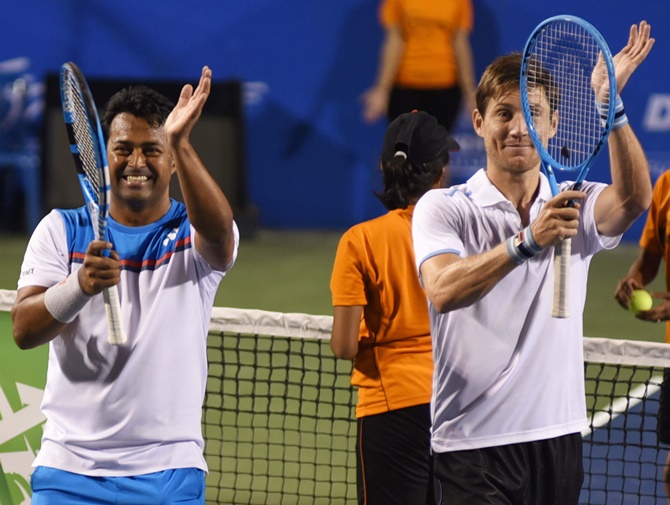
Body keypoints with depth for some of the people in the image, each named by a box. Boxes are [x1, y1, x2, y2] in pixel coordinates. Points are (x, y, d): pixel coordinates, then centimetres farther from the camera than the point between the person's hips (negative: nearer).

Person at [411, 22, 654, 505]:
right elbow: (443, 291, -20)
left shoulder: (574, 207, 9)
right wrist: (528, 241, -32)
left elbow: (633, 198, -14)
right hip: (473, 443, -4)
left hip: (559, 440, 4)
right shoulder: (443, 208, -1)